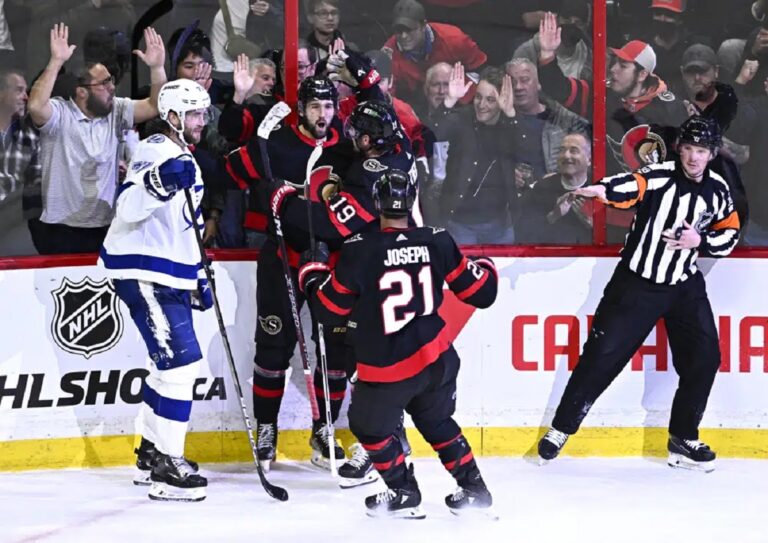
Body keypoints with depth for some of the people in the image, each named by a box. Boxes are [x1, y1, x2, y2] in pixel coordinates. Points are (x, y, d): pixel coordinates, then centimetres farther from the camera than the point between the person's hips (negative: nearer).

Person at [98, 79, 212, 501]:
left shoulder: (186, 160, 19)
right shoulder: (157, 152, -12)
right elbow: (129, 208, -25)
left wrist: (198, 276, 24)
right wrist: (160, 182, -42)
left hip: (169, 275, 11)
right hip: (141, 272, -11)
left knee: (170, 362, 18)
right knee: (181, 360, -16)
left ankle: (152, 452, 30)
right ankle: (165, 467, -15)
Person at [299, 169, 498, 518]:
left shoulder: (359, 251, -16)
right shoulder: (437, 242, -6)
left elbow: (329, 309, -7)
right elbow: (479, 292, 3)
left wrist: (311, 276, 13)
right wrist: (484, 268, 26)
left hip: (386, 369, -4)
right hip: (436, 358, 4)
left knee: (369, 425, 21)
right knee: (436, 421, 28)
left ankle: (403, 494, 22)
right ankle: (474, 489, 27)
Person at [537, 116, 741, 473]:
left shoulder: (717, 190, 1)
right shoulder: (660, 176, -15)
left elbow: (730, 233, 11)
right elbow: (633, 186, -36)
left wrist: (701, 240, -10)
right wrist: (603, 190, -58)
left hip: (684, 287, 4)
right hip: (636, 282, -4)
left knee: (704, 359, -2)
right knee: (603, 354, -6)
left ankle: (683, 440, 13)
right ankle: (561, 429, 6)